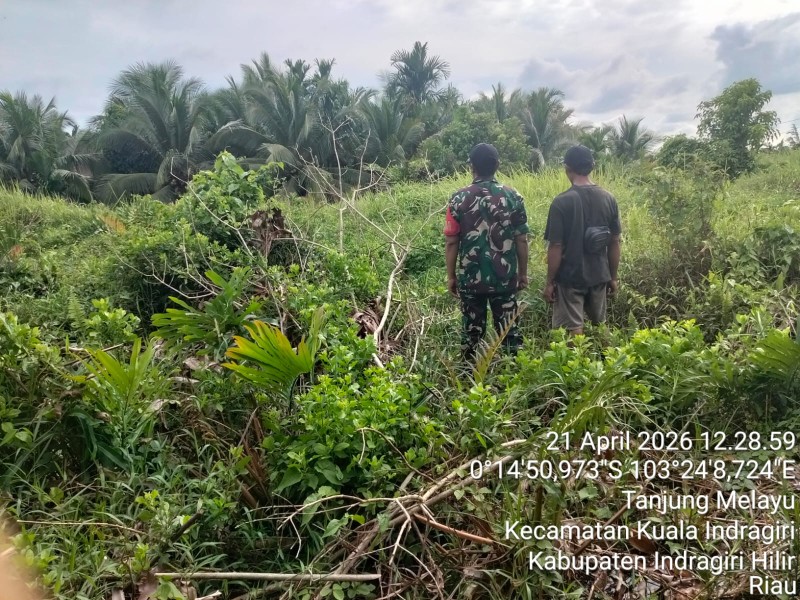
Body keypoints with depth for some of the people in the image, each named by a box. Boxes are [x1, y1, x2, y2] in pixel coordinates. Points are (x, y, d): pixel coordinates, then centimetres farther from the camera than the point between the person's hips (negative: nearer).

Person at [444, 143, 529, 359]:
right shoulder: (512, 197, -3)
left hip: (470, 278, 0)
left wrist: (451, 276, 5)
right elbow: (522, 240, -1)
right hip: (505, 277, 1)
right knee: (509, 329, 9)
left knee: (472, 331, 11)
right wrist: (523, 273, 10)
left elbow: (451, 242, -5)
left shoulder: (459, 199, -6)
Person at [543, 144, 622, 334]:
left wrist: (549, 282, -6)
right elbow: (614, 242, 4)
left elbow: (556, 246, -15)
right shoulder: (608, 199, 0)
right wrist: (613, 276, 15)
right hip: (599, 276, 5)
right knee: (600, 325, 20)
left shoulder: (562, 202, -15)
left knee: (573, 331, 4)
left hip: (570, 277, -5)